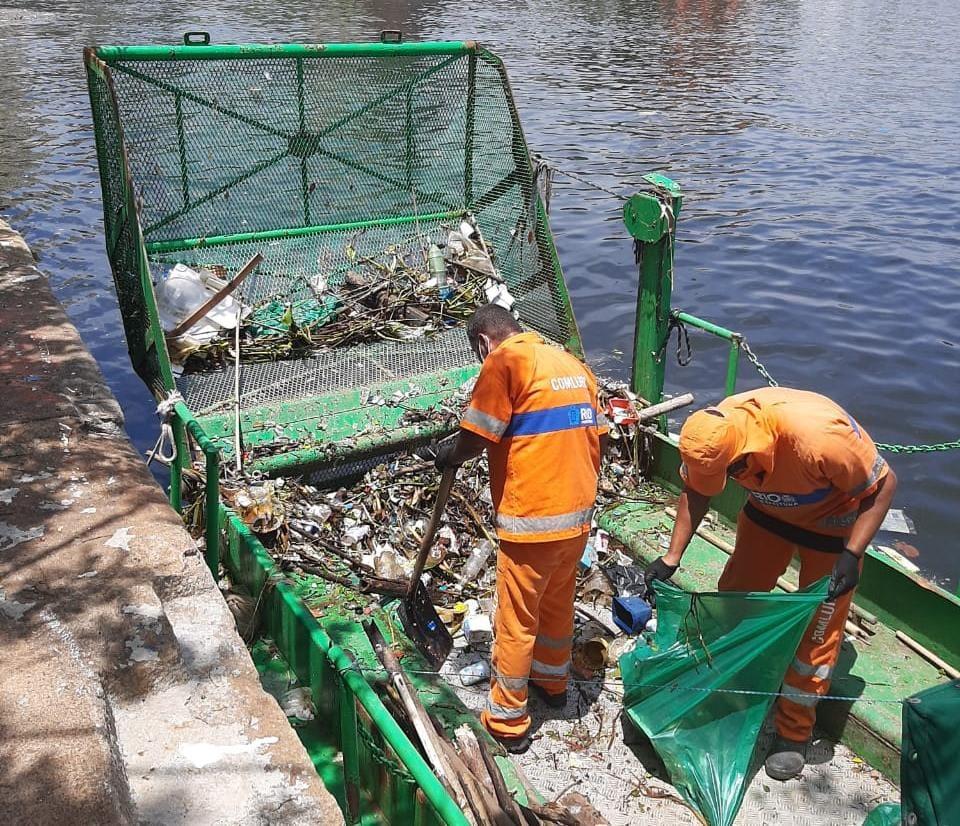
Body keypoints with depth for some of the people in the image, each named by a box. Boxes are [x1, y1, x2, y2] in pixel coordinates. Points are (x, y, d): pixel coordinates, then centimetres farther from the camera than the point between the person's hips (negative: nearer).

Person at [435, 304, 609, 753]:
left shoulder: (505, 361, -12)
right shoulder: (573, 363, 10)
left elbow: (474, 438, -15)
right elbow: (595, 434, 12)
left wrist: (447, 455, 6)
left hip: (532, 519, -7)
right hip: (578, 514, 7)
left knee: (516, 621, 7)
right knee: (558, 603, 26)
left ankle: (507, 722, 21)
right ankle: (552, 681, 46)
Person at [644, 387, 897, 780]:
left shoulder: (819, 438, -44)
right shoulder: (715, 431, -27)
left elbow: (882, 485, -25)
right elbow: (695, 493, -8)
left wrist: (851, 555, -31)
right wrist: (671, 557, -11)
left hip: (832, 519, -5)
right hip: (769, 508, 5)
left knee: (817, 629, -1)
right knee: (737, 593, 11)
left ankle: (794, 732, 15)